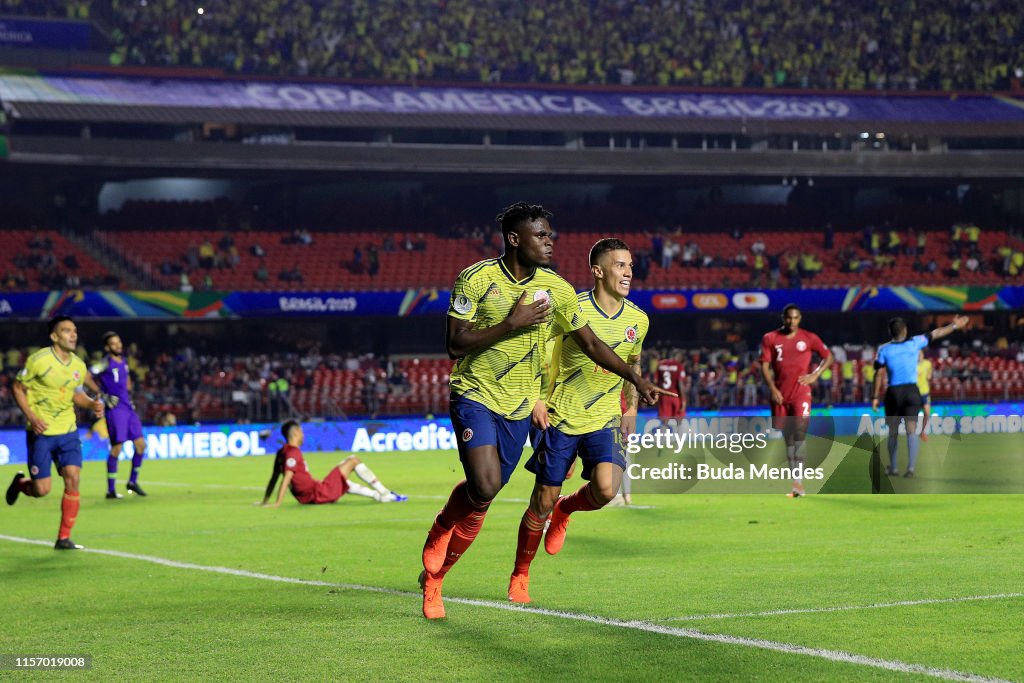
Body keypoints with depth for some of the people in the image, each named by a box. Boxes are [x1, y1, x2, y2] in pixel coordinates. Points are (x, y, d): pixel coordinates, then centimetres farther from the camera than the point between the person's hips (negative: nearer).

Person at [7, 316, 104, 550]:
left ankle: (64, 538, 2)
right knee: (42, 490, -4)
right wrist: (31, 417, -16)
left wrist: (92, 404, -2)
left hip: (68, 431, 4)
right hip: (41, 433, -4)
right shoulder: (38, 360, -12)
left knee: (73, 480, -9)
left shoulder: (79, 366, 4)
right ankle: (20, 483, 34)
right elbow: (18, 388, -4)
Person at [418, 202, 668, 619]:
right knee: (485, 488, -22)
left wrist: (636, 380, 4)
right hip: (475, 396, -4)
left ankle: (435, 575, 25)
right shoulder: (475, 279, -12)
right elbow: (455, 345, -15)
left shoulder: (557, 289, 0)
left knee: (483, 497, 7)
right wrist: (512, 324, -22)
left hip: (518, 406, 4)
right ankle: (441, 532, 9)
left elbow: (590, 343, 10)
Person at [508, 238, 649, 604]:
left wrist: (631, 409, 14)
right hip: (560, 418, -3)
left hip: (606, 420, 3)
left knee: (606, 489, -21)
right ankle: (520, 576, 22)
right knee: (542, 501, 1)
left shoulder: (638, 320, 2)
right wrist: (536, 398, -11)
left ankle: (565, 510, 15)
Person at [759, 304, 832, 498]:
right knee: (787, 437, 7)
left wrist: (815, 375, -1)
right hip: (780, 394, 3)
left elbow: (828, 357, 13)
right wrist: (772, 389, -7)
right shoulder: (770, 339, 6)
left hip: (801, 392, -3)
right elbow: (765, 366, 4)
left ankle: (798, 480, -20)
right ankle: (795, 482, 13)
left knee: (800, 433, -16)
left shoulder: (809, 338, 4)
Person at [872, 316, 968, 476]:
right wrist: (954, 326, 26)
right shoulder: (915, 343, 2)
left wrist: (876, 397, -1)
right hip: (912, 391, 0)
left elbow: (879, 374, -5)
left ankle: (893, 468, 21)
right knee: (911, 430, -8)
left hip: (893, 393, 0)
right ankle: (911, 466, -22)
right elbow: (936, 334, 14)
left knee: (893, 433, 13)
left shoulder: (884, 349, -1)